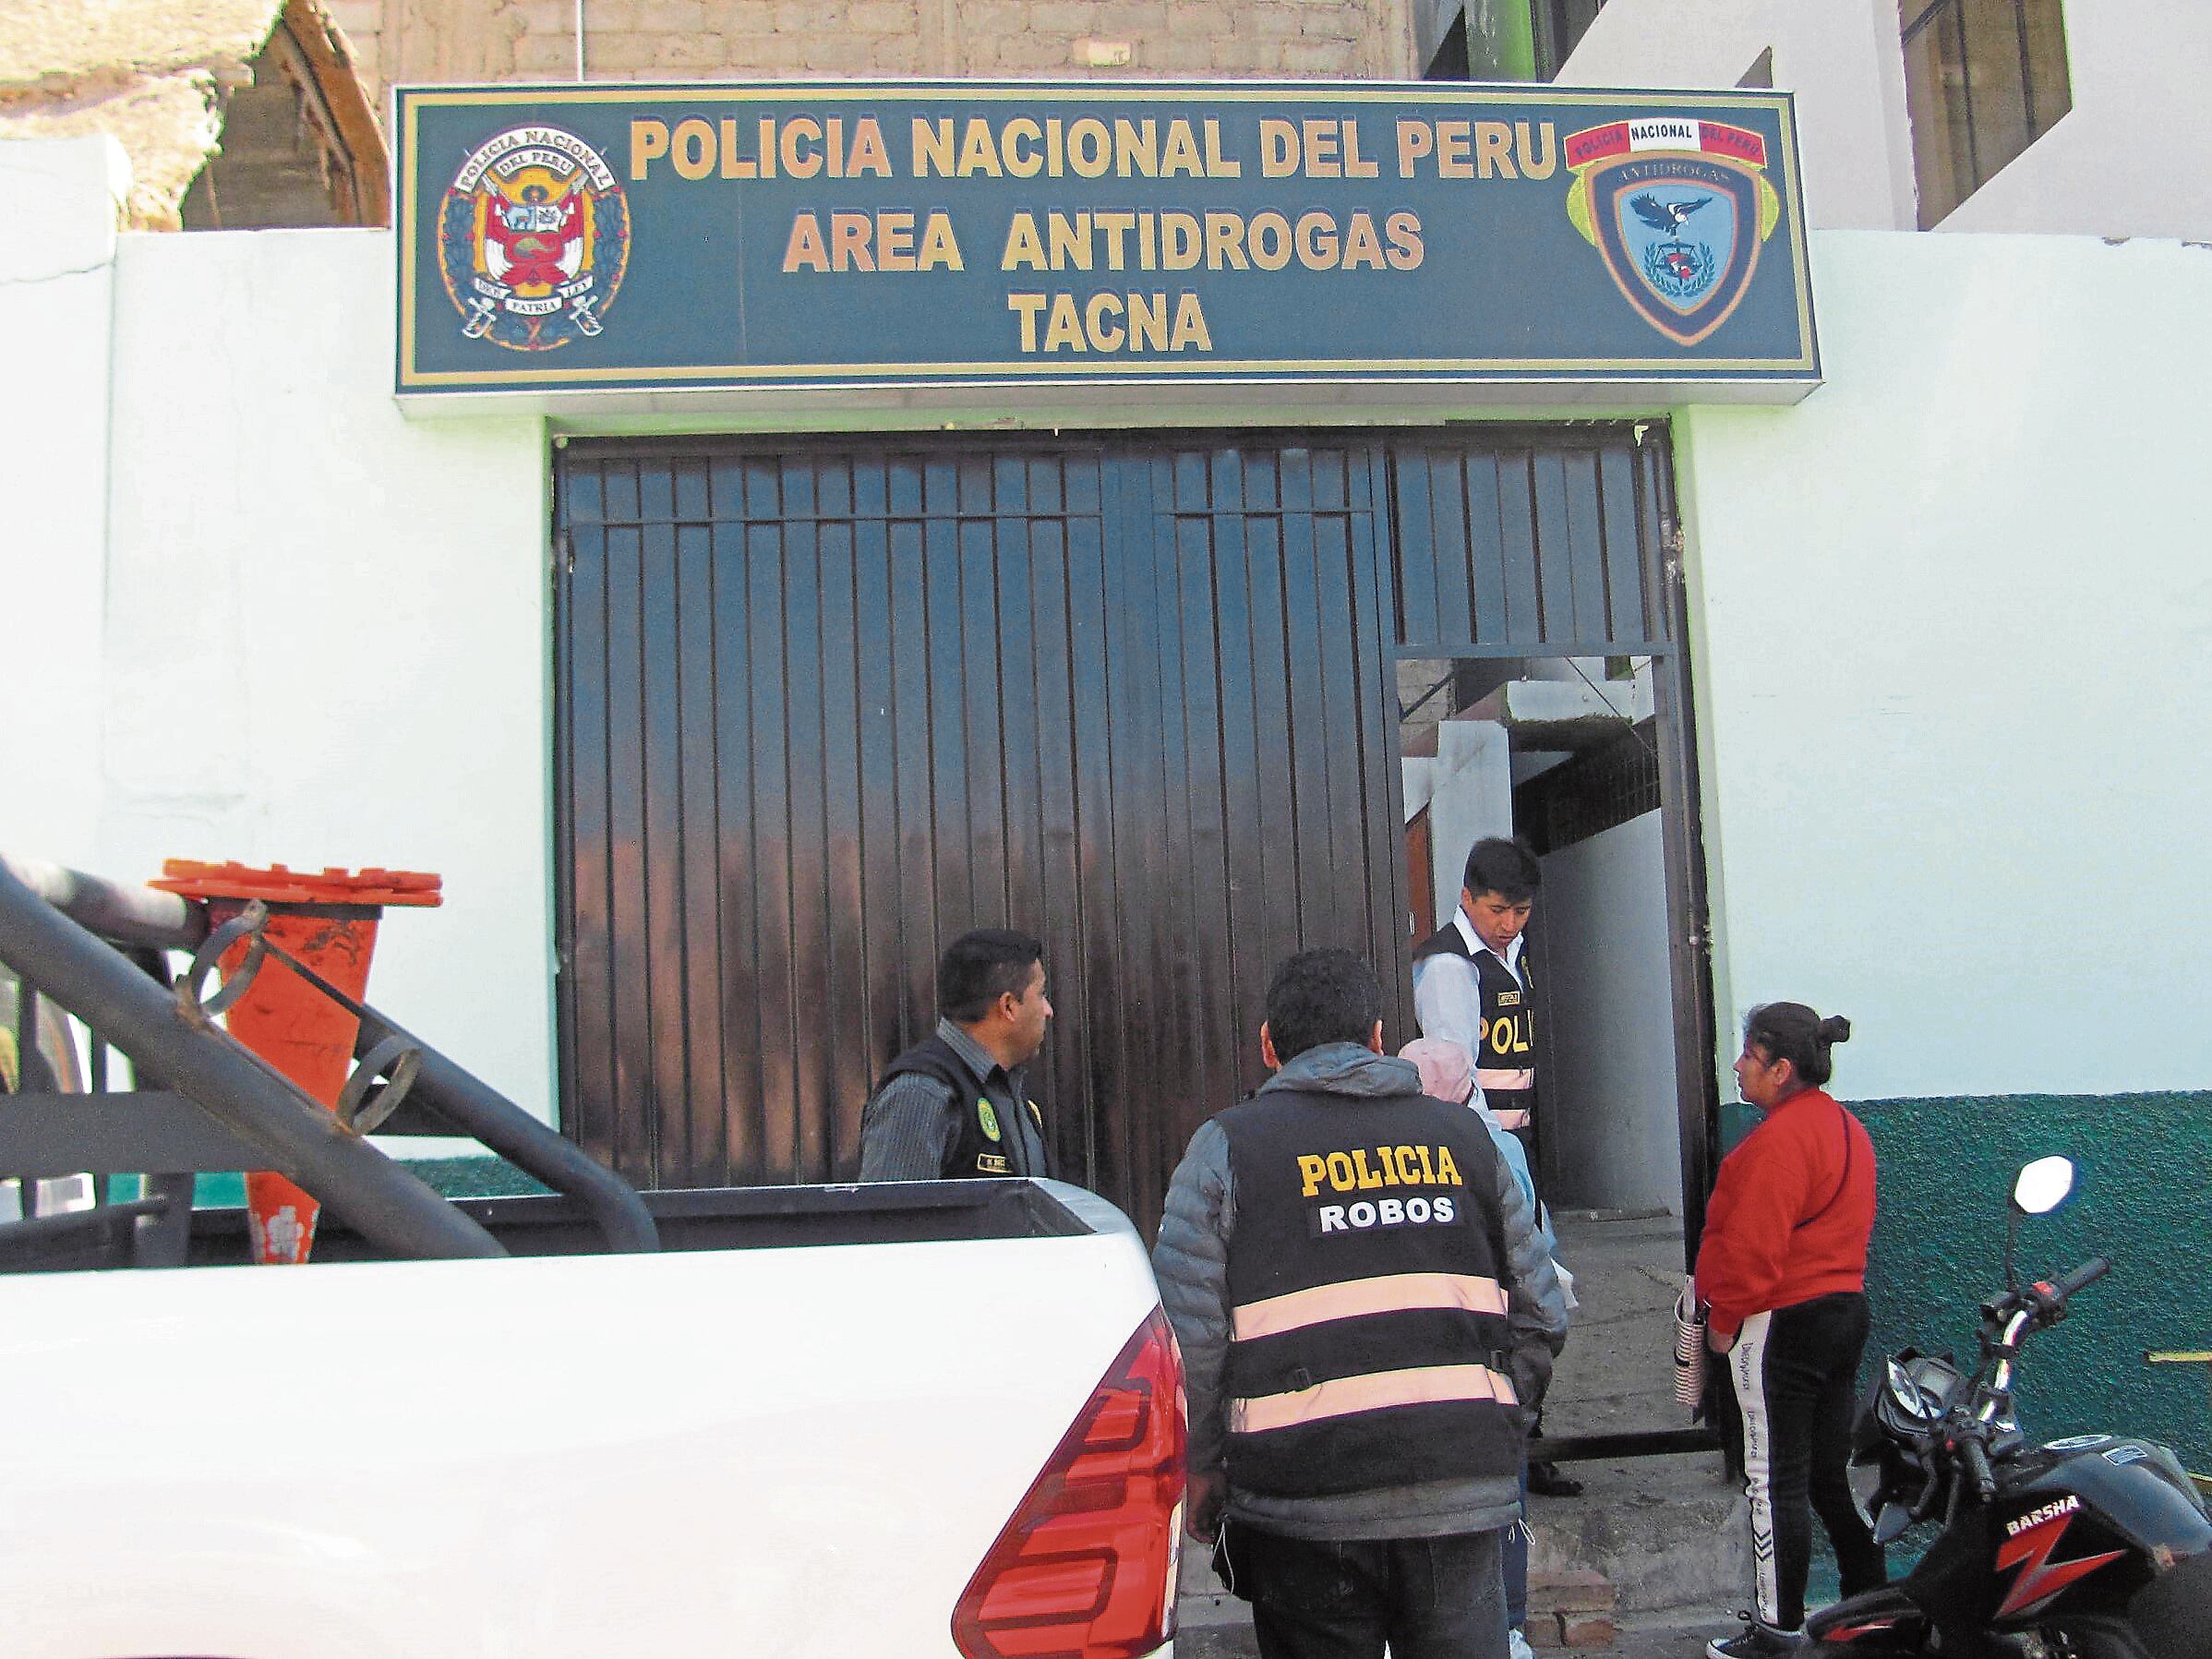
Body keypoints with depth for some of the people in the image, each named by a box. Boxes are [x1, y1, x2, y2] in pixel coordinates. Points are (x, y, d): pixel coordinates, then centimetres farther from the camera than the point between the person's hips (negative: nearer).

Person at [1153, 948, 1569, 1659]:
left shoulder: (1226, 1147, -1)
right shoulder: (1464, 1136, 10)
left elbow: (1187, 1339, -7)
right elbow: (1540, 1316, 10)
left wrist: (1202, 1468, 6)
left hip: (1306, 1501, -2)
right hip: (1462, 1496, 3)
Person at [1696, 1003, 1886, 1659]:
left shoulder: (1779, 1139, -19)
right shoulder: (1848, 1128, 12)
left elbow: (1753, 1244, -21)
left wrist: (1724, 1320, -9)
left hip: (1784, 1324, -10)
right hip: (1846, 1309, 10)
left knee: (1776, 1482, -3)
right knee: (1832, 1470, 17)